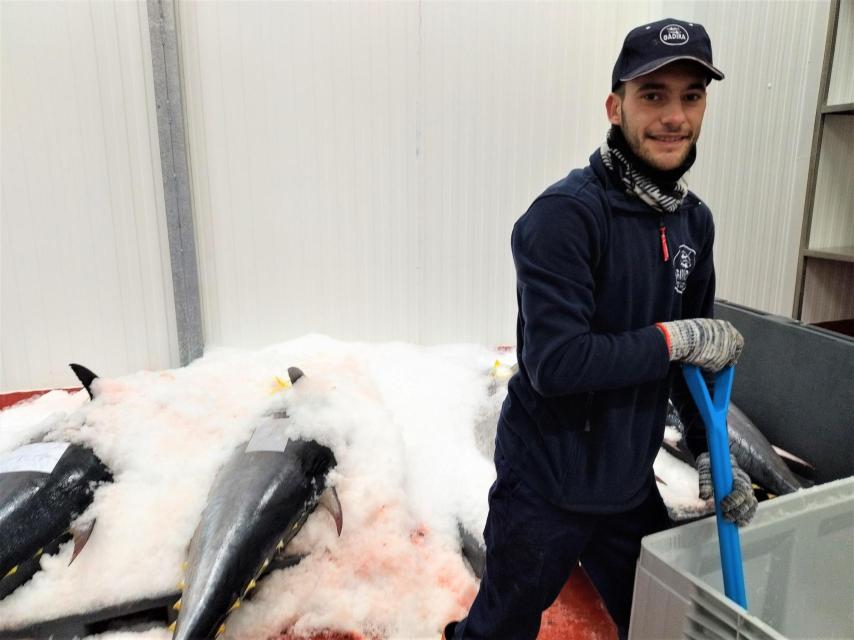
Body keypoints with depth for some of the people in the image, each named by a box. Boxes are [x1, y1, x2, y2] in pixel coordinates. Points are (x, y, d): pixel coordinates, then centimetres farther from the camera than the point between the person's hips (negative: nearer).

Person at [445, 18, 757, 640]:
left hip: (631, 483, 7)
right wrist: (674, 337, -22)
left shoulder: (694, 221, 2)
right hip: (547, 488, -6)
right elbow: (555, 362, -29)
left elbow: (700, 348, 10)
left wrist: (712, 450, 4)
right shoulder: (566, 213, -22)